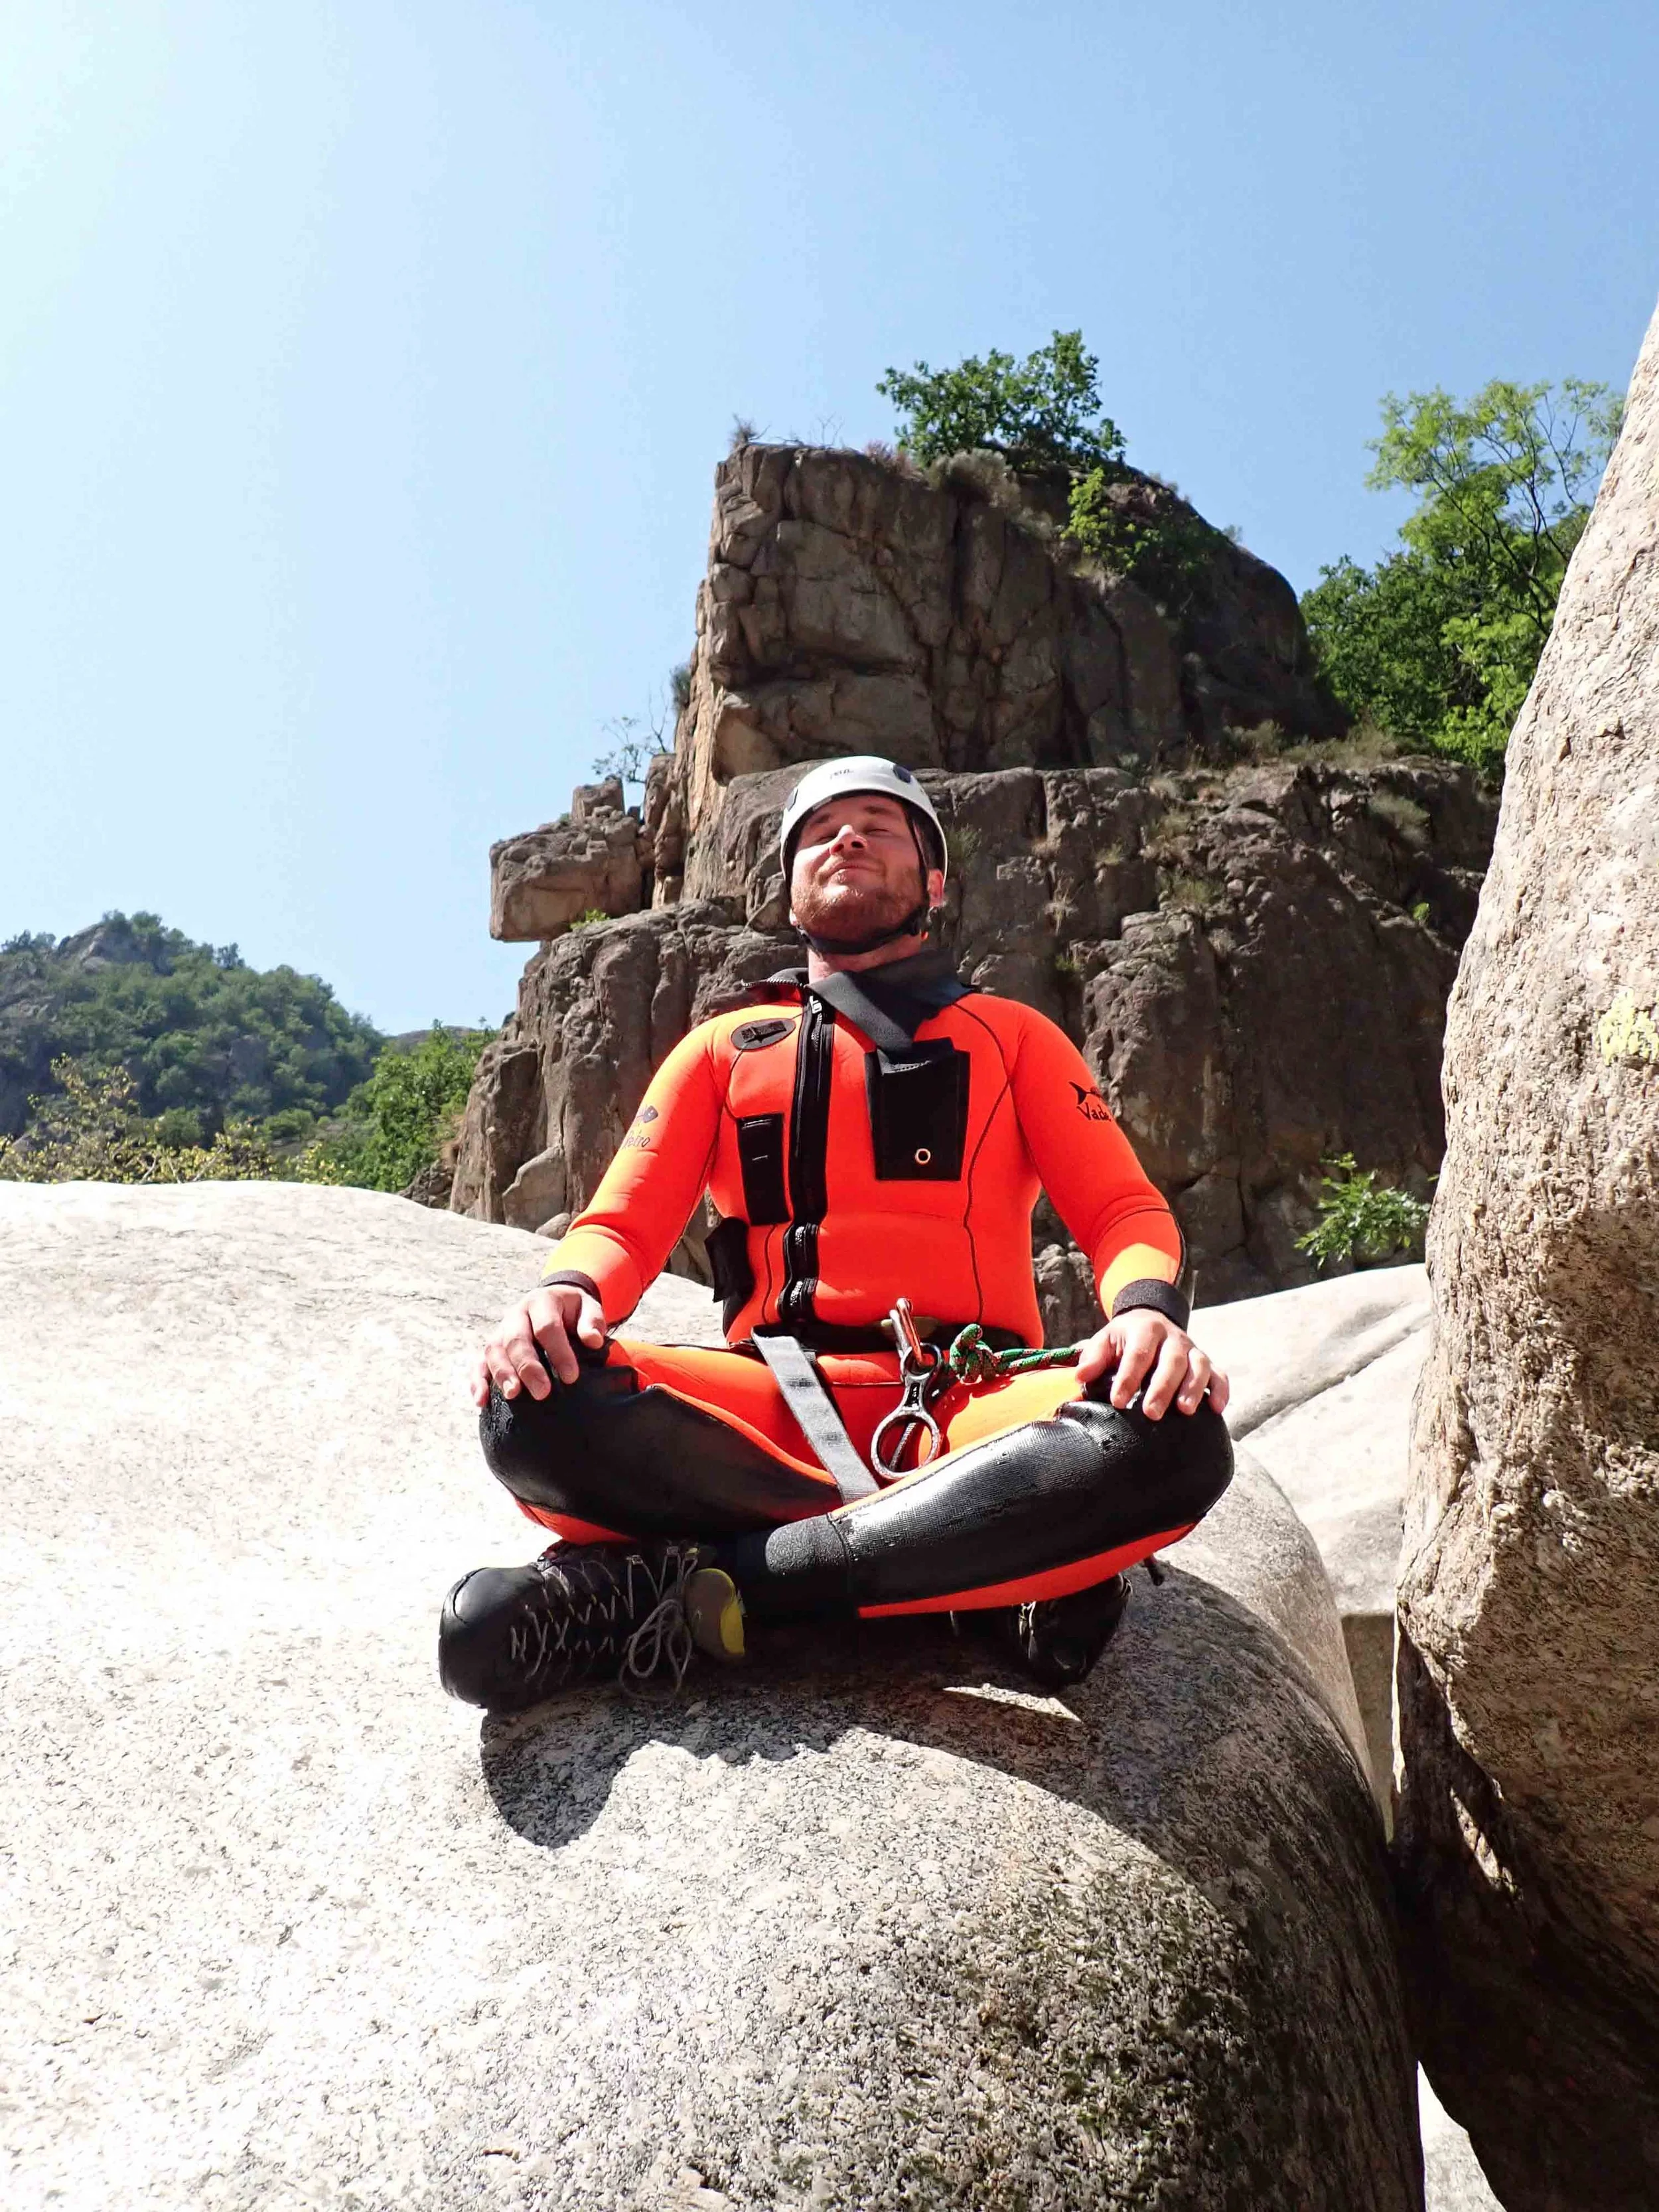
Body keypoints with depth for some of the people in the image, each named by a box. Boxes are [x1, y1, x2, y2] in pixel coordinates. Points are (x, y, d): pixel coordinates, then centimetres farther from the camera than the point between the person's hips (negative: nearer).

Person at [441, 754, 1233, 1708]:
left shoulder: (1010, 1035, 18)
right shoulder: (723, 1048, 21)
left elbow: (1125, 1208, 8)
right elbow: (624, 1221, 10)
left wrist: (1148, 1308, -17)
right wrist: (565, 1292, -15)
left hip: (974, 1407, 0)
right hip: (774, 1408, 1)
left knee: (1174, 1439, -33)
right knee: (539, 1401, -30)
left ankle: (677, 1581, -30)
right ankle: (995, 1566, -26)